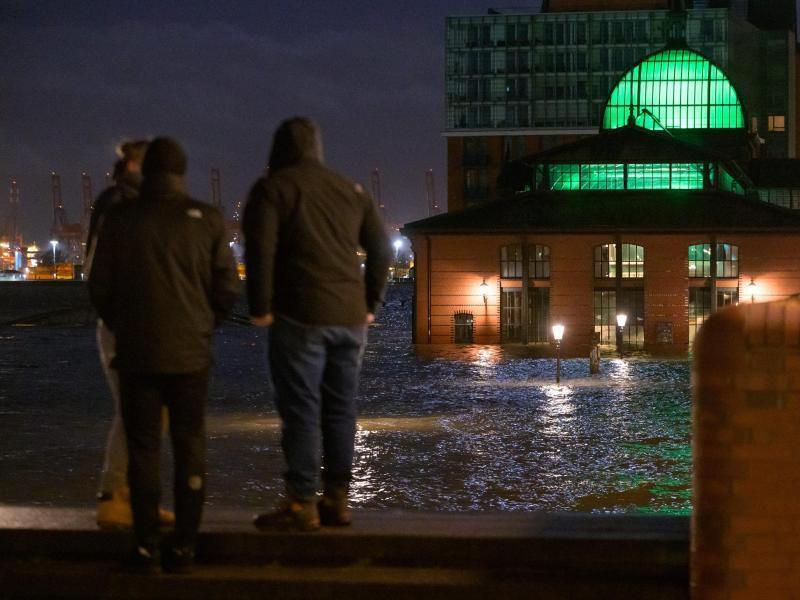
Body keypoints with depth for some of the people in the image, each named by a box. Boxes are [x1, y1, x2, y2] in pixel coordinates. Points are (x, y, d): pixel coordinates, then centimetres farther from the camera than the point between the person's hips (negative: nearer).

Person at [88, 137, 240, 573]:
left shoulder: (120, 219, -2)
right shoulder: (206, 220, -3)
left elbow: (99, 287, 1)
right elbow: (227, 289, -2)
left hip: (136, 352, 0)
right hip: (190, 352, 0)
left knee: (142, 447, 6)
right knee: (189, 447, 8)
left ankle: (146, 547, 2)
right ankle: (183, 547, 4)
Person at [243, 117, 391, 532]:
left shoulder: (272, 189, -1)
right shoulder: (350, 191, 15)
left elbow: (260, 249, -13)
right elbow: (381, 249, 14)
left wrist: (260, 307, -8)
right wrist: (370, 304, 17)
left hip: (301, 315, -5)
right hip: (350, 318, 5)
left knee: (300, 410, -4)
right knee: (340, 410, 11)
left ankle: (302, 505, -6)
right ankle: (336, 500, 14)